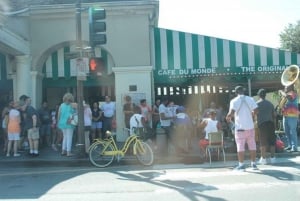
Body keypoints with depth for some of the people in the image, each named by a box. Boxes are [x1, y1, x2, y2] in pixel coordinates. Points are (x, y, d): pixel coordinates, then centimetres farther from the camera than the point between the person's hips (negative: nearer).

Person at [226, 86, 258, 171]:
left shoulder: (234, 101, -6)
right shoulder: (250, 99, 4)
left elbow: (231, 112, -17)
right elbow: (255, 110, -2)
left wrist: (228, 117, 3)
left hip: (240, 127, -3)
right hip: (250, 126, 3)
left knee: (240, 146, 1)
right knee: (252, 145, 11)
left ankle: (241, 165, 3)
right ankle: (253, 164, 15)